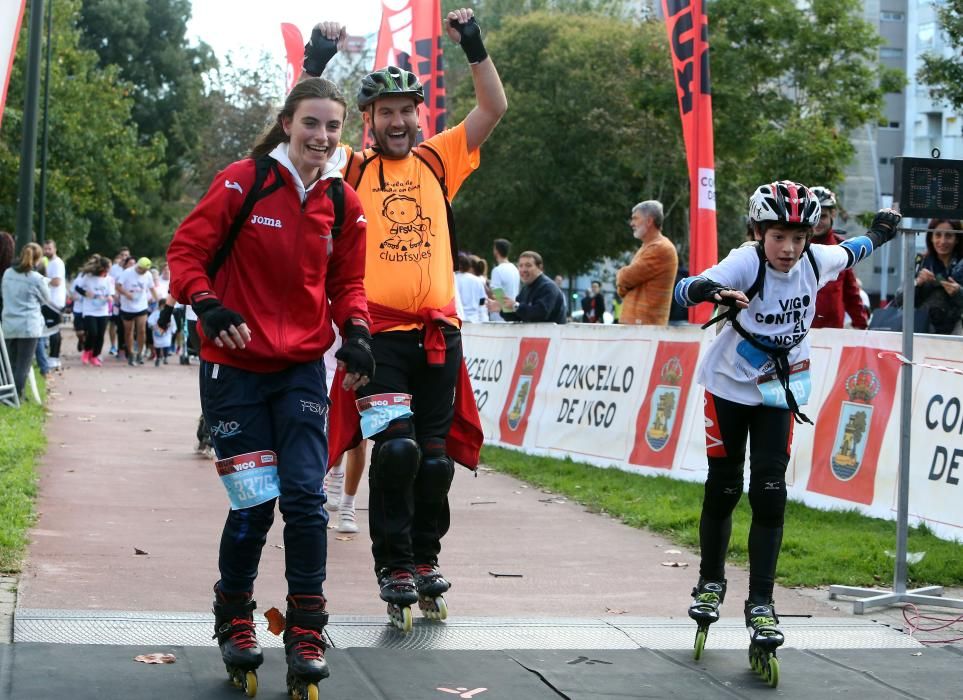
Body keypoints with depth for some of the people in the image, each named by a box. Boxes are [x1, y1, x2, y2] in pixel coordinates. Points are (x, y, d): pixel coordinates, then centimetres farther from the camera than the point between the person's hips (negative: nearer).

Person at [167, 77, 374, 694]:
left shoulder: (344, 203, 4)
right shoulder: (242, 183, -8)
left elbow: (347, 282, 14)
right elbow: (186, 250, -6)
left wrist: (355, 331, -5)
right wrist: (208, 305, -23)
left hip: (303, 368, 3)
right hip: (235, 366, -3)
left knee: (305, 495, -8)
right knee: (254, 501, -3)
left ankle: (307, 631, 5)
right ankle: (234, 617, 22)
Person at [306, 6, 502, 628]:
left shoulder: (438, 160, 12)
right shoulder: (352, 169, 5)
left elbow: (494, 109, 7)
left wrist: (474, 46, -2)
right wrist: (317, 62, -14)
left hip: (438, 331, 3)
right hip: (378, 330, -3)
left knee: (435, 454, 8)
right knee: (397, 446, -14)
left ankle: (426, 558, 23)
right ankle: (394, 567, -2)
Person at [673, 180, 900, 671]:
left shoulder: (815, 261, -13)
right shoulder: (745, 264, -26)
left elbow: (848, 253, 12)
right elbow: (683, 290, -40)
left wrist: (878, 234, 30)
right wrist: (711, 291, -62)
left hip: (779, 391, 2)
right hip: (729, 387, -2)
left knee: (770, 493, -7)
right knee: (723, 488, 5)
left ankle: (760, 603, -1)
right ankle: (711, 581, 27)